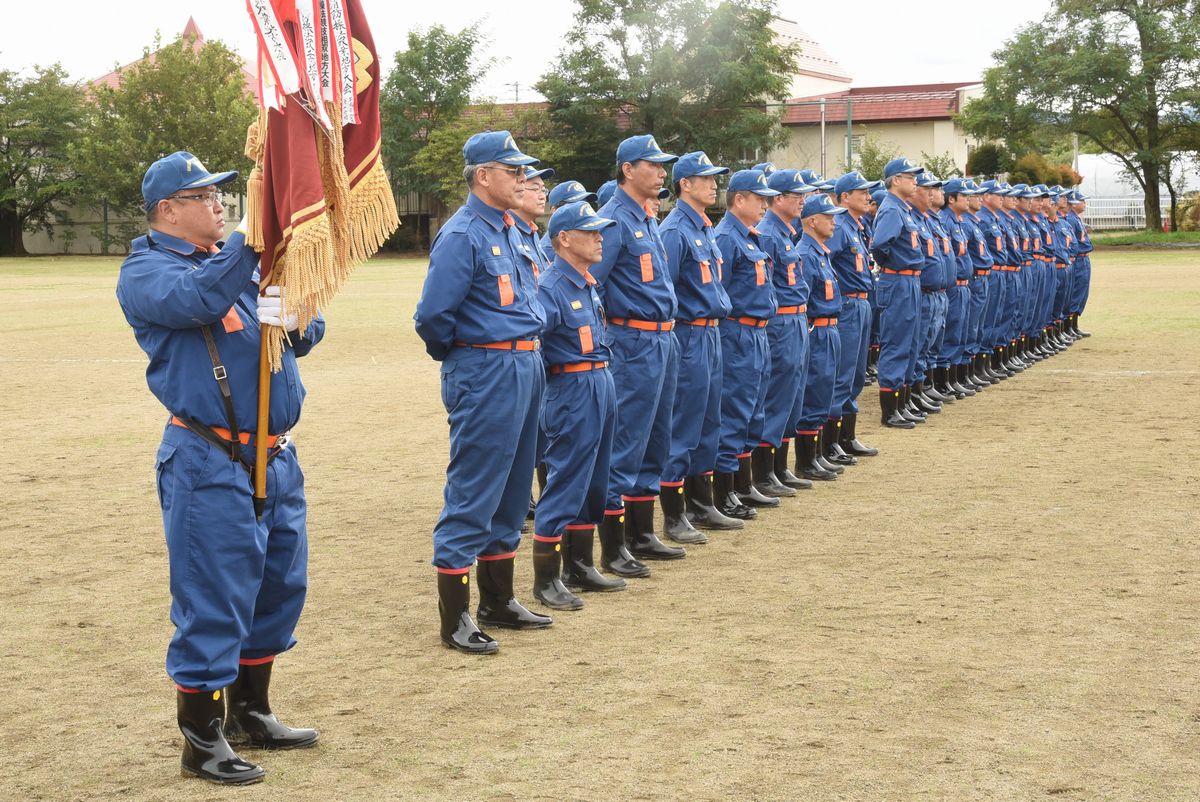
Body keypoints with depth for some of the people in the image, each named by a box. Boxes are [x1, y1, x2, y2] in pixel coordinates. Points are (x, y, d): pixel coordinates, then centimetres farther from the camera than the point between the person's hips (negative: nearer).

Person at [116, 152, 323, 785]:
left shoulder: (238, 260, 18)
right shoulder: (145, 271, -4)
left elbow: (305, 328, 14)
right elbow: (196, 299, -27)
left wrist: (298, 322, -9)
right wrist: (250, 238, -27)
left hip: (275, 456, 8)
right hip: (211, 464, -8)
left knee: (280, 587, 16)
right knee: (213, 598, -4)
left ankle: (251, 713, 32)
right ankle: (202, 739, 8)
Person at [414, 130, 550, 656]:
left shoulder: (513, 231, 13)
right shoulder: (462, 236, -15)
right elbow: (432, 316, -19)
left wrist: (524, 354, 14)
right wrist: (458, 354, -2)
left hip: (524, 370, 9)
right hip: (484, 375, -9)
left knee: (510, 492, 15)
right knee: (472, 496, -4)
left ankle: (499, 602, 27)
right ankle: (455, 621, 3)